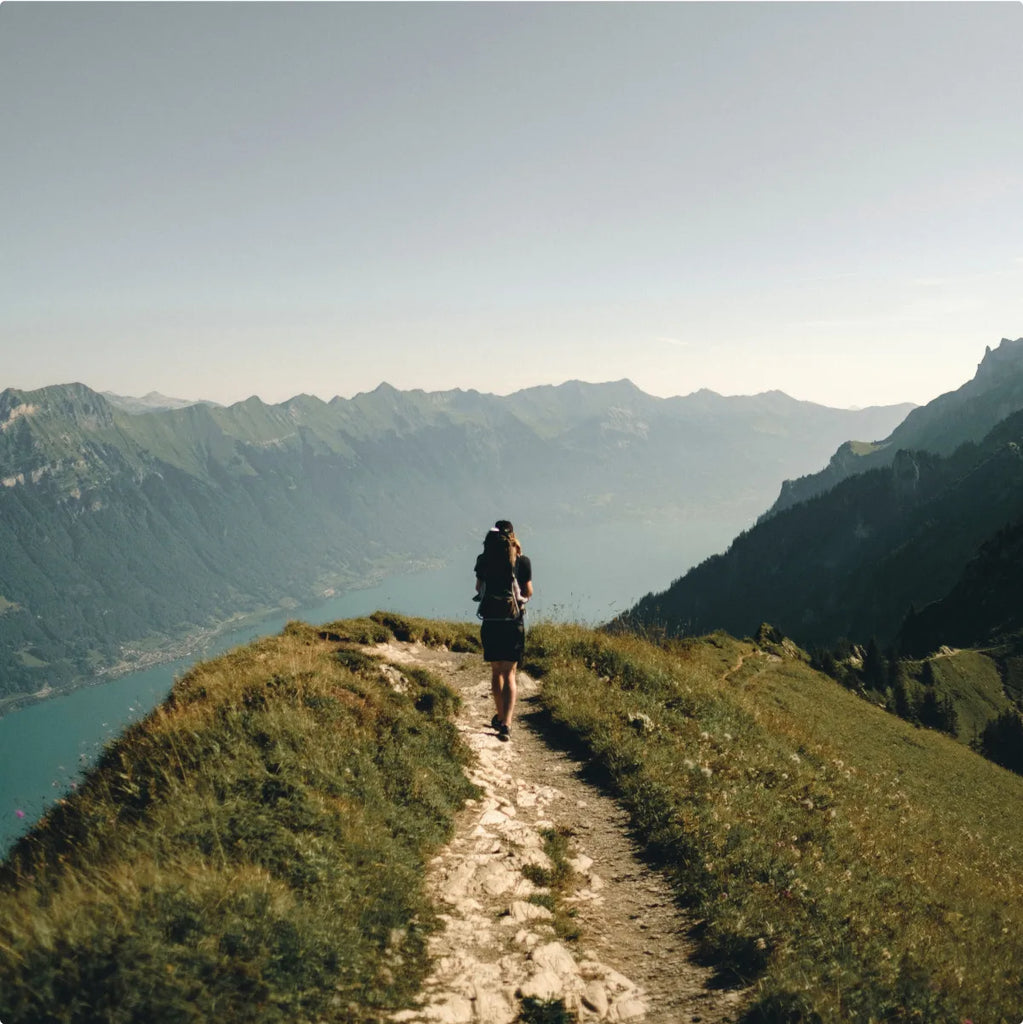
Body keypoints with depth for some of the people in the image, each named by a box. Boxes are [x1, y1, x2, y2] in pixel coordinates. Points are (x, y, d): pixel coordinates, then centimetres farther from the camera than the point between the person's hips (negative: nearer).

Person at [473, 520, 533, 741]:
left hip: (490, 622, 2)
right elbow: (528, 592, 2)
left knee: (496, 671, 18)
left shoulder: (484, 560, -1)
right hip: (514, 623, -2)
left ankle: (500, 716, 33)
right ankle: (506, 723, -14)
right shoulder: (522, 561, -6)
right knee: (509, 674, 1)